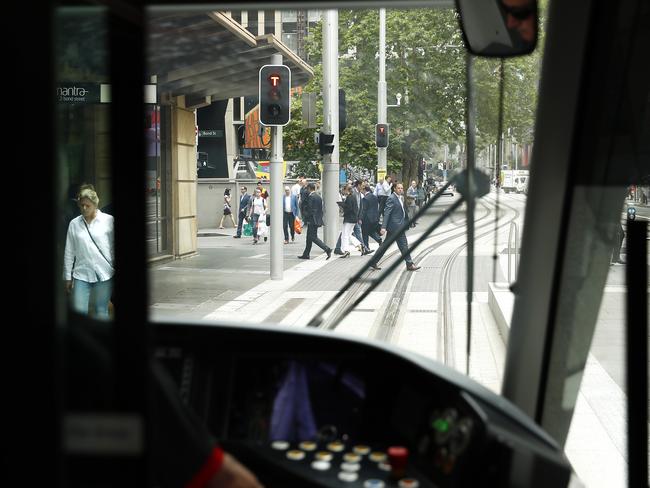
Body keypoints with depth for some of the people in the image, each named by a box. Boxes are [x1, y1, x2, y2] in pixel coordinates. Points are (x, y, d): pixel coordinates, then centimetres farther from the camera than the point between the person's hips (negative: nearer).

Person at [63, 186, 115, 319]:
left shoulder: (109, 220, -2)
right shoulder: (74, 224, 4)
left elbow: (115, 248, 2)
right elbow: (69, 252, 9)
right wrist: (68, 277, 9)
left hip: (104, 274, -1)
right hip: (81, 274, 1)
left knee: (101, 312, 6)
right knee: (79, 311, -5)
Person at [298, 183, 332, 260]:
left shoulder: (310, 197, -15)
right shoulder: (319, 196, 12)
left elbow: (308, 209, -18)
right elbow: (321, 209, 15)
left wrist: (305, 219, -8)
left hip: (312, 220, -9)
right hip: (318, 220, 9)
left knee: (313, 237, -7)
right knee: (309, 237, 14)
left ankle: (327, 249, -16)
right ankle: (306, 254, 19)